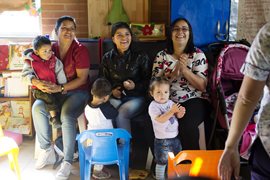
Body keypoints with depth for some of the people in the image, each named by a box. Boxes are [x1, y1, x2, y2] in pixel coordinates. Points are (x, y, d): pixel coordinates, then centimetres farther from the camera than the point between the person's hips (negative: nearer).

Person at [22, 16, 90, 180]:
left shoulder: (80, 50, -9)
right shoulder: (50, 49, 3)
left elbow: (82, 79, -14)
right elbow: (27, 69, 2)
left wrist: (60, 88, -26)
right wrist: (35, 81, -23)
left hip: (77, 91, -4)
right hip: (54, 91, 4)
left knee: (66, 115, -33)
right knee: (37, 107, -24)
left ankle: (68, 162, -22)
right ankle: (47, 151, -8)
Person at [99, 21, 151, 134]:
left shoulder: (141, 56, 1)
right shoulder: (107, 58, 7)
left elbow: (148, 80, 4)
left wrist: (135, 86, -15)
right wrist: (111, 91, -5)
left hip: (135, 97, -2)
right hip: (114, 97, 2)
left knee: (121, 114, -32)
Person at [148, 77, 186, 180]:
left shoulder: (170, 102, 1)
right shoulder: (153, 106, -17)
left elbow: (177, 116, 5)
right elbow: (160, 119, -30)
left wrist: (180, 112, -18)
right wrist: (172, 111, -37)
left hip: (175, 137, 7)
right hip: (162, 140, -7)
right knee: (162, 162, 5)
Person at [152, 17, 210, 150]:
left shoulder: (198, 55, 4)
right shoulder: (161, 56, 9)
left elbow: (202, 86, -3)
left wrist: (184, 69, -17)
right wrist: (175, 72, -13)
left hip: (194, 100, -1)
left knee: (186, 125, -33)